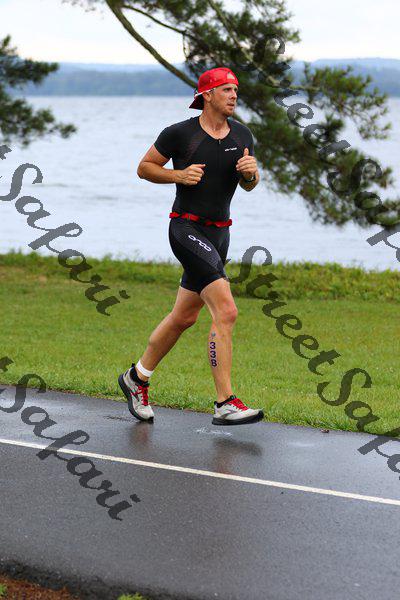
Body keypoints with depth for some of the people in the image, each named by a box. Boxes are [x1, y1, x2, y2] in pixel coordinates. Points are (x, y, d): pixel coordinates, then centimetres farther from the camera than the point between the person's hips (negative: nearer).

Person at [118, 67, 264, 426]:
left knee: (185, 317, 17)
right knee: (226, 312, -20)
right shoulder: (179, 133, -9)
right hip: (186, 230, -7)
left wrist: (251, 171, -7)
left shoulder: (242, 135, 6)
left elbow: (249, 186, 17)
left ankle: (137, 378, 37)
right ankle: (225, 404, -19)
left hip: (219, 233, 7)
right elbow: (144, 168, 2)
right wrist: (179, 175, -15)